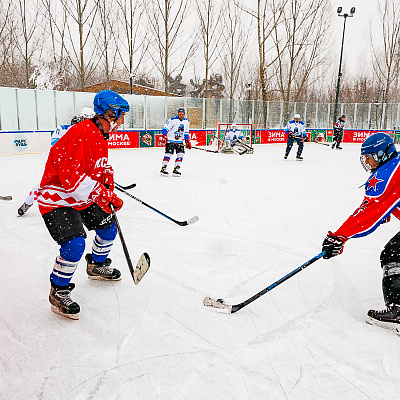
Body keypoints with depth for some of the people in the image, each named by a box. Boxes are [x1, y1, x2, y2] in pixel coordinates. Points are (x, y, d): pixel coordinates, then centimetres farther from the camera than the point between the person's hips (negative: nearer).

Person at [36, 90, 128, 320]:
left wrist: (109, 190, 4)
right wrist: (103, 195, -28)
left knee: (109, 229, 14)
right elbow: (71, 177, -34)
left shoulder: (102, 136, 5)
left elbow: (102, 168, 17)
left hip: (84, 197, 10)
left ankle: (97, 266, 41)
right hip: (57, 198, -10)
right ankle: (58, 293, 2)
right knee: (74, 244, -21)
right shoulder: (81, 134, -29)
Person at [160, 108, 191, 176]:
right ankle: (163, 169, -1)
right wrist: (165, 136, -26)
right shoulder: (173, 120, -13)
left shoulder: (186, 121, 7)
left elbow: (186, 132, 16)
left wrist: (187, 141, 11)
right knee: (168, 154, -10)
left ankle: (176, 170, 4)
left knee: (181, 154, -3)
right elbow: (165, 128, -14)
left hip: (179, 141, 6)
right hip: (170, 140, -6)